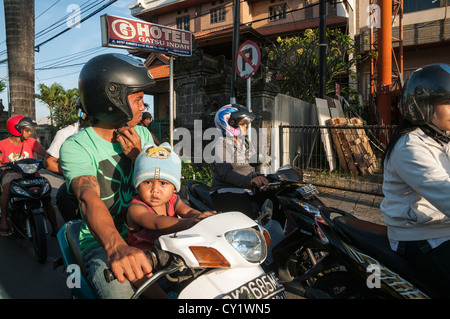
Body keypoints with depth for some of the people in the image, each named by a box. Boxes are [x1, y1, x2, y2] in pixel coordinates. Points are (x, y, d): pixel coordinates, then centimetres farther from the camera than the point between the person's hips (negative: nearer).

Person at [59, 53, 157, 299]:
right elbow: (89, 200, -29)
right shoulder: (76, 147, -11)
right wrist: (115, 246, -48)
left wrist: (136, 156, -11)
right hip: (102, 241, -4)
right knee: (121, 292, -30)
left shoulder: (142, 135, 7)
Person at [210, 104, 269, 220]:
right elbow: (225, 172, -18)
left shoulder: (244, 142, 21)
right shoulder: (221, 143, -5)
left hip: (244, 191, 8)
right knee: (249, 216, -28)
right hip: (225, 192, -7)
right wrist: (249, 181, -33)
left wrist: (259, 179, 5)